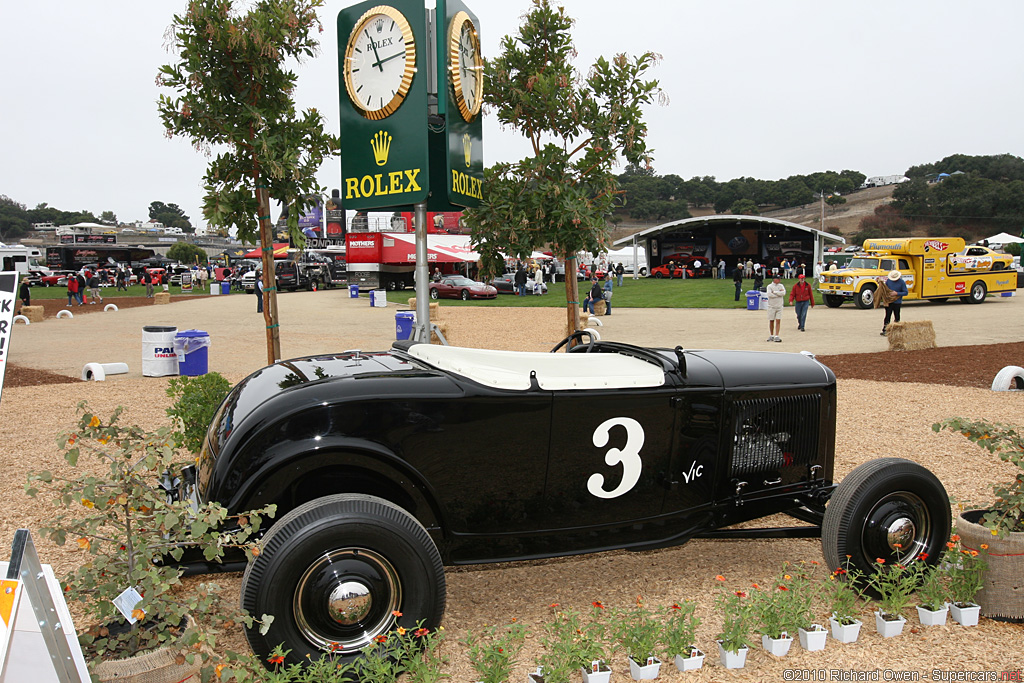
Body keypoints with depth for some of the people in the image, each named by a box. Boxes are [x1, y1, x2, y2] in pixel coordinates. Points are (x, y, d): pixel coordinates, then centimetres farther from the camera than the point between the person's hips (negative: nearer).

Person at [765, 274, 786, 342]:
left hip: (779, 306, 2)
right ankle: (771, 336, 19)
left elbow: (783, 293, -11)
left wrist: (774, 292, -13)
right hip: (772, 306, -2)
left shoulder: (781, 286, 7)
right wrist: (779, 293, -14)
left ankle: (776, 336, -7)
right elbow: (770, 294, -20)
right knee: (771, 321, 6)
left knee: (778, 321, -5)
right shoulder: (769, 286, -3)